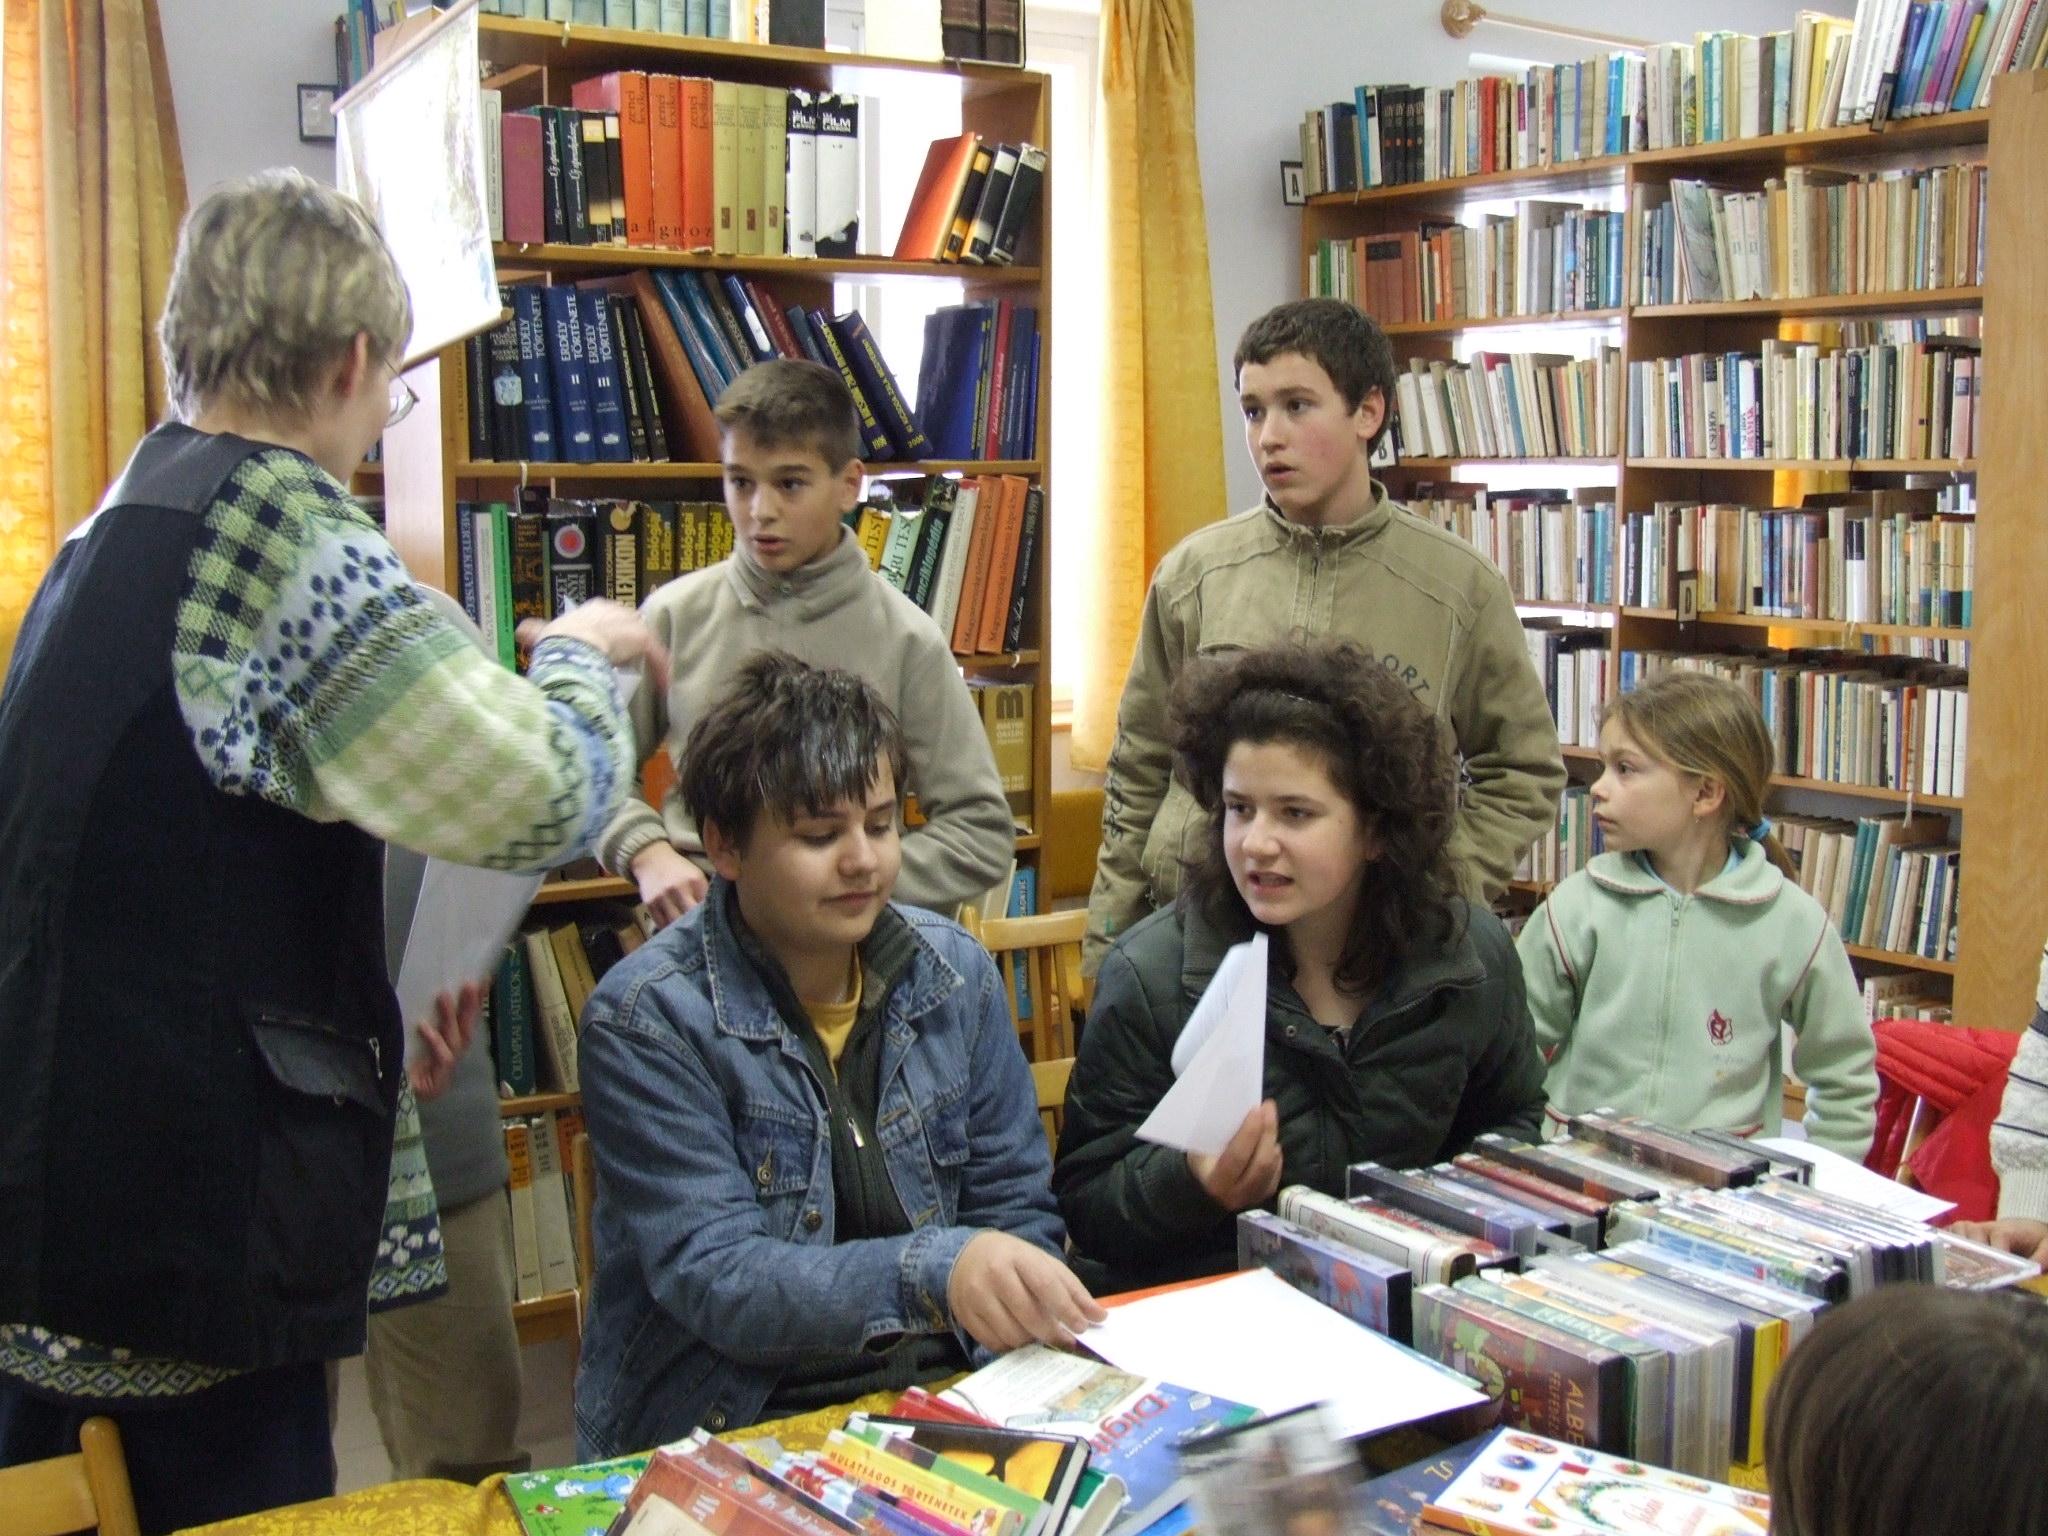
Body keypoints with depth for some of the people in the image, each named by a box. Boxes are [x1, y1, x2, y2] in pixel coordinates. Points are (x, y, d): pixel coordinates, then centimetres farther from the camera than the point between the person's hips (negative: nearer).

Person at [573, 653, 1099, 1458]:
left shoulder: (955, 972, 2)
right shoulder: (645, 1018, -13)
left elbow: (1017, 1208, 7)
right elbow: (710, 1277, -20)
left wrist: (1029, 1301, -15)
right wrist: (932, 1271, -35)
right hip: (730, 1434, -3)